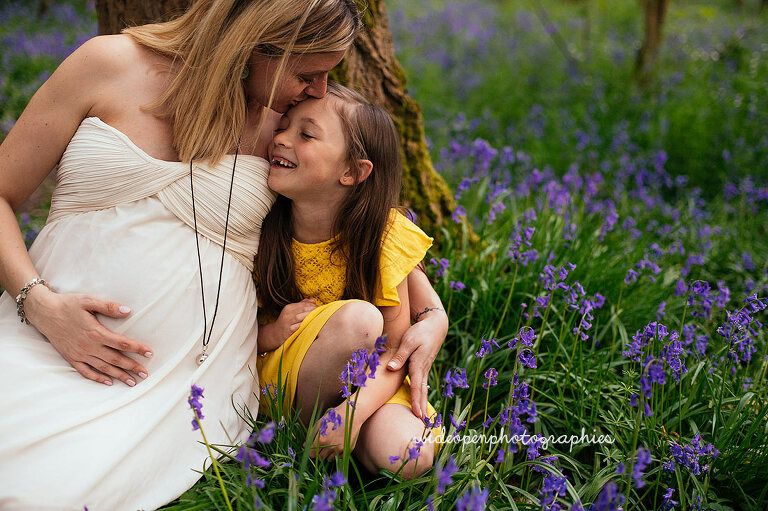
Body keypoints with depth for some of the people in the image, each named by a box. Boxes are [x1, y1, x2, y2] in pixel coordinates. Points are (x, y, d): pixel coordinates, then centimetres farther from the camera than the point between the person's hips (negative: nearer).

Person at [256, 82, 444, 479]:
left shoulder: (382, 236, -16)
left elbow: (397, 346, -17)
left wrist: (356, 409, -34)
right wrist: (270, 335, -26)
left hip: (363, 381, 1)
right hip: (277, 380, 0)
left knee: (408, 459, -28)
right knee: (358, 317, -31)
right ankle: (303, 427, -11)